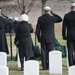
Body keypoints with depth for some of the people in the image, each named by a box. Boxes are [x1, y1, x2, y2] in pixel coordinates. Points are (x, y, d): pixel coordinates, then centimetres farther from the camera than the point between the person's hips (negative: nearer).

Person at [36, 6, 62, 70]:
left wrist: (39, 38, 11)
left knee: (43, 52, 5)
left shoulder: (40, 18, 2)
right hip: (51, 38, -2)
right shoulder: (52, 18, -6)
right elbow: (60, 19, 13)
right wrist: (53, 13, 10)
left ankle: (44, 66, 4)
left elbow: (37, 30, 3)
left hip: (43, 38, 2)